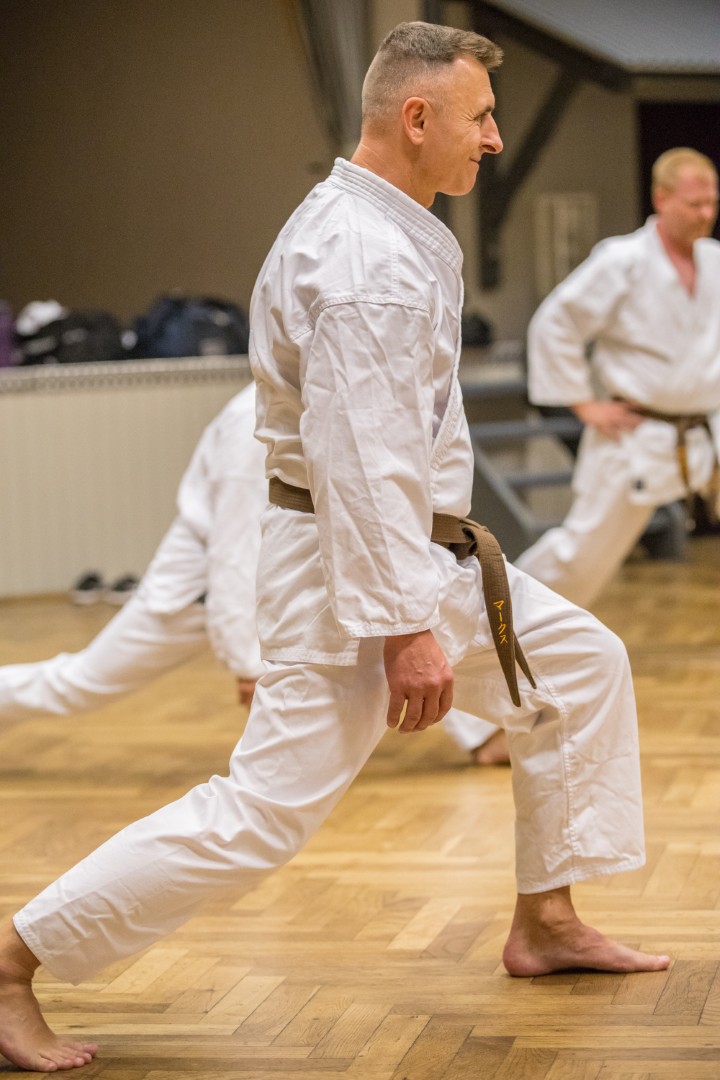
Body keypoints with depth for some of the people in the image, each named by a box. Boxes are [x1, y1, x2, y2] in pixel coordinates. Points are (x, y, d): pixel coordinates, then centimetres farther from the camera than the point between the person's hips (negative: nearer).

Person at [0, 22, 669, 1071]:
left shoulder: (364, 223, 10)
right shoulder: (373, 259, -23)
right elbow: (360, 460, -28)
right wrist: (403, 628, -27)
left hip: (411, 544, 11)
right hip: (357, 564, -11)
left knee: (582, 667, 16)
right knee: (265, 808, -12)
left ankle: (546, 923, 26)